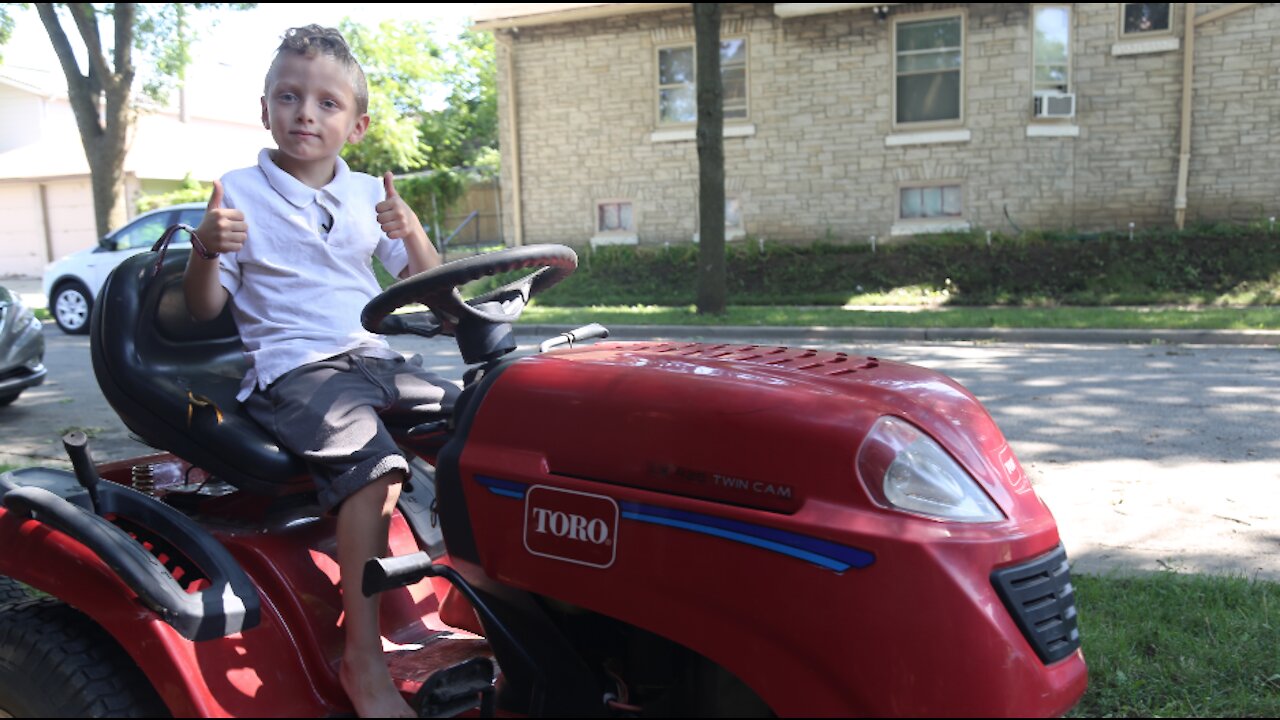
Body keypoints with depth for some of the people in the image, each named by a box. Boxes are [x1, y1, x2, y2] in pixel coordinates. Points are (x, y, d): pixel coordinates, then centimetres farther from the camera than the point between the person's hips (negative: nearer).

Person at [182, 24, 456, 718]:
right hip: (292, 367, -6)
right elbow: (205, 307, 1)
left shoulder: (369, 194, 14)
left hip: (372, 358, 6)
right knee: (372, 460, -31)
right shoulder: (240, 194, 1)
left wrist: (410, 231, -9)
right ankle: (363, 659, -26)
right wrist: (206, 249, -20)